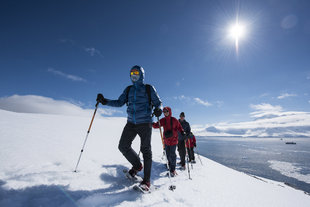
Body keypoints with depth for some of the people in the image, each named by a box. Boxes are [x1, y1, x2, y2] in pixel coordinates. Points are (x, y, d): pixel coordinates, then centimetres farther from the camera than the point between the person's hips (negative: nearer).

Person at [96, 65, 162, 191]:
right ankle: (137, 165, 26)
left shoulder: (149, 88, 2)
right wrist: (105, 101, -5)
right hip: (131, 123, 5)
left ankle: (146, 180, 11)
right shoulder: (128, 89, 13)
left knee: (145, 150, -1)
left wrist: (158, 109, -23)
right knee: (123, 146, 0)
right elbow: (119, 102, 9)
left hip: (145, 123, -4)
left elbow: (158, 102, 0)